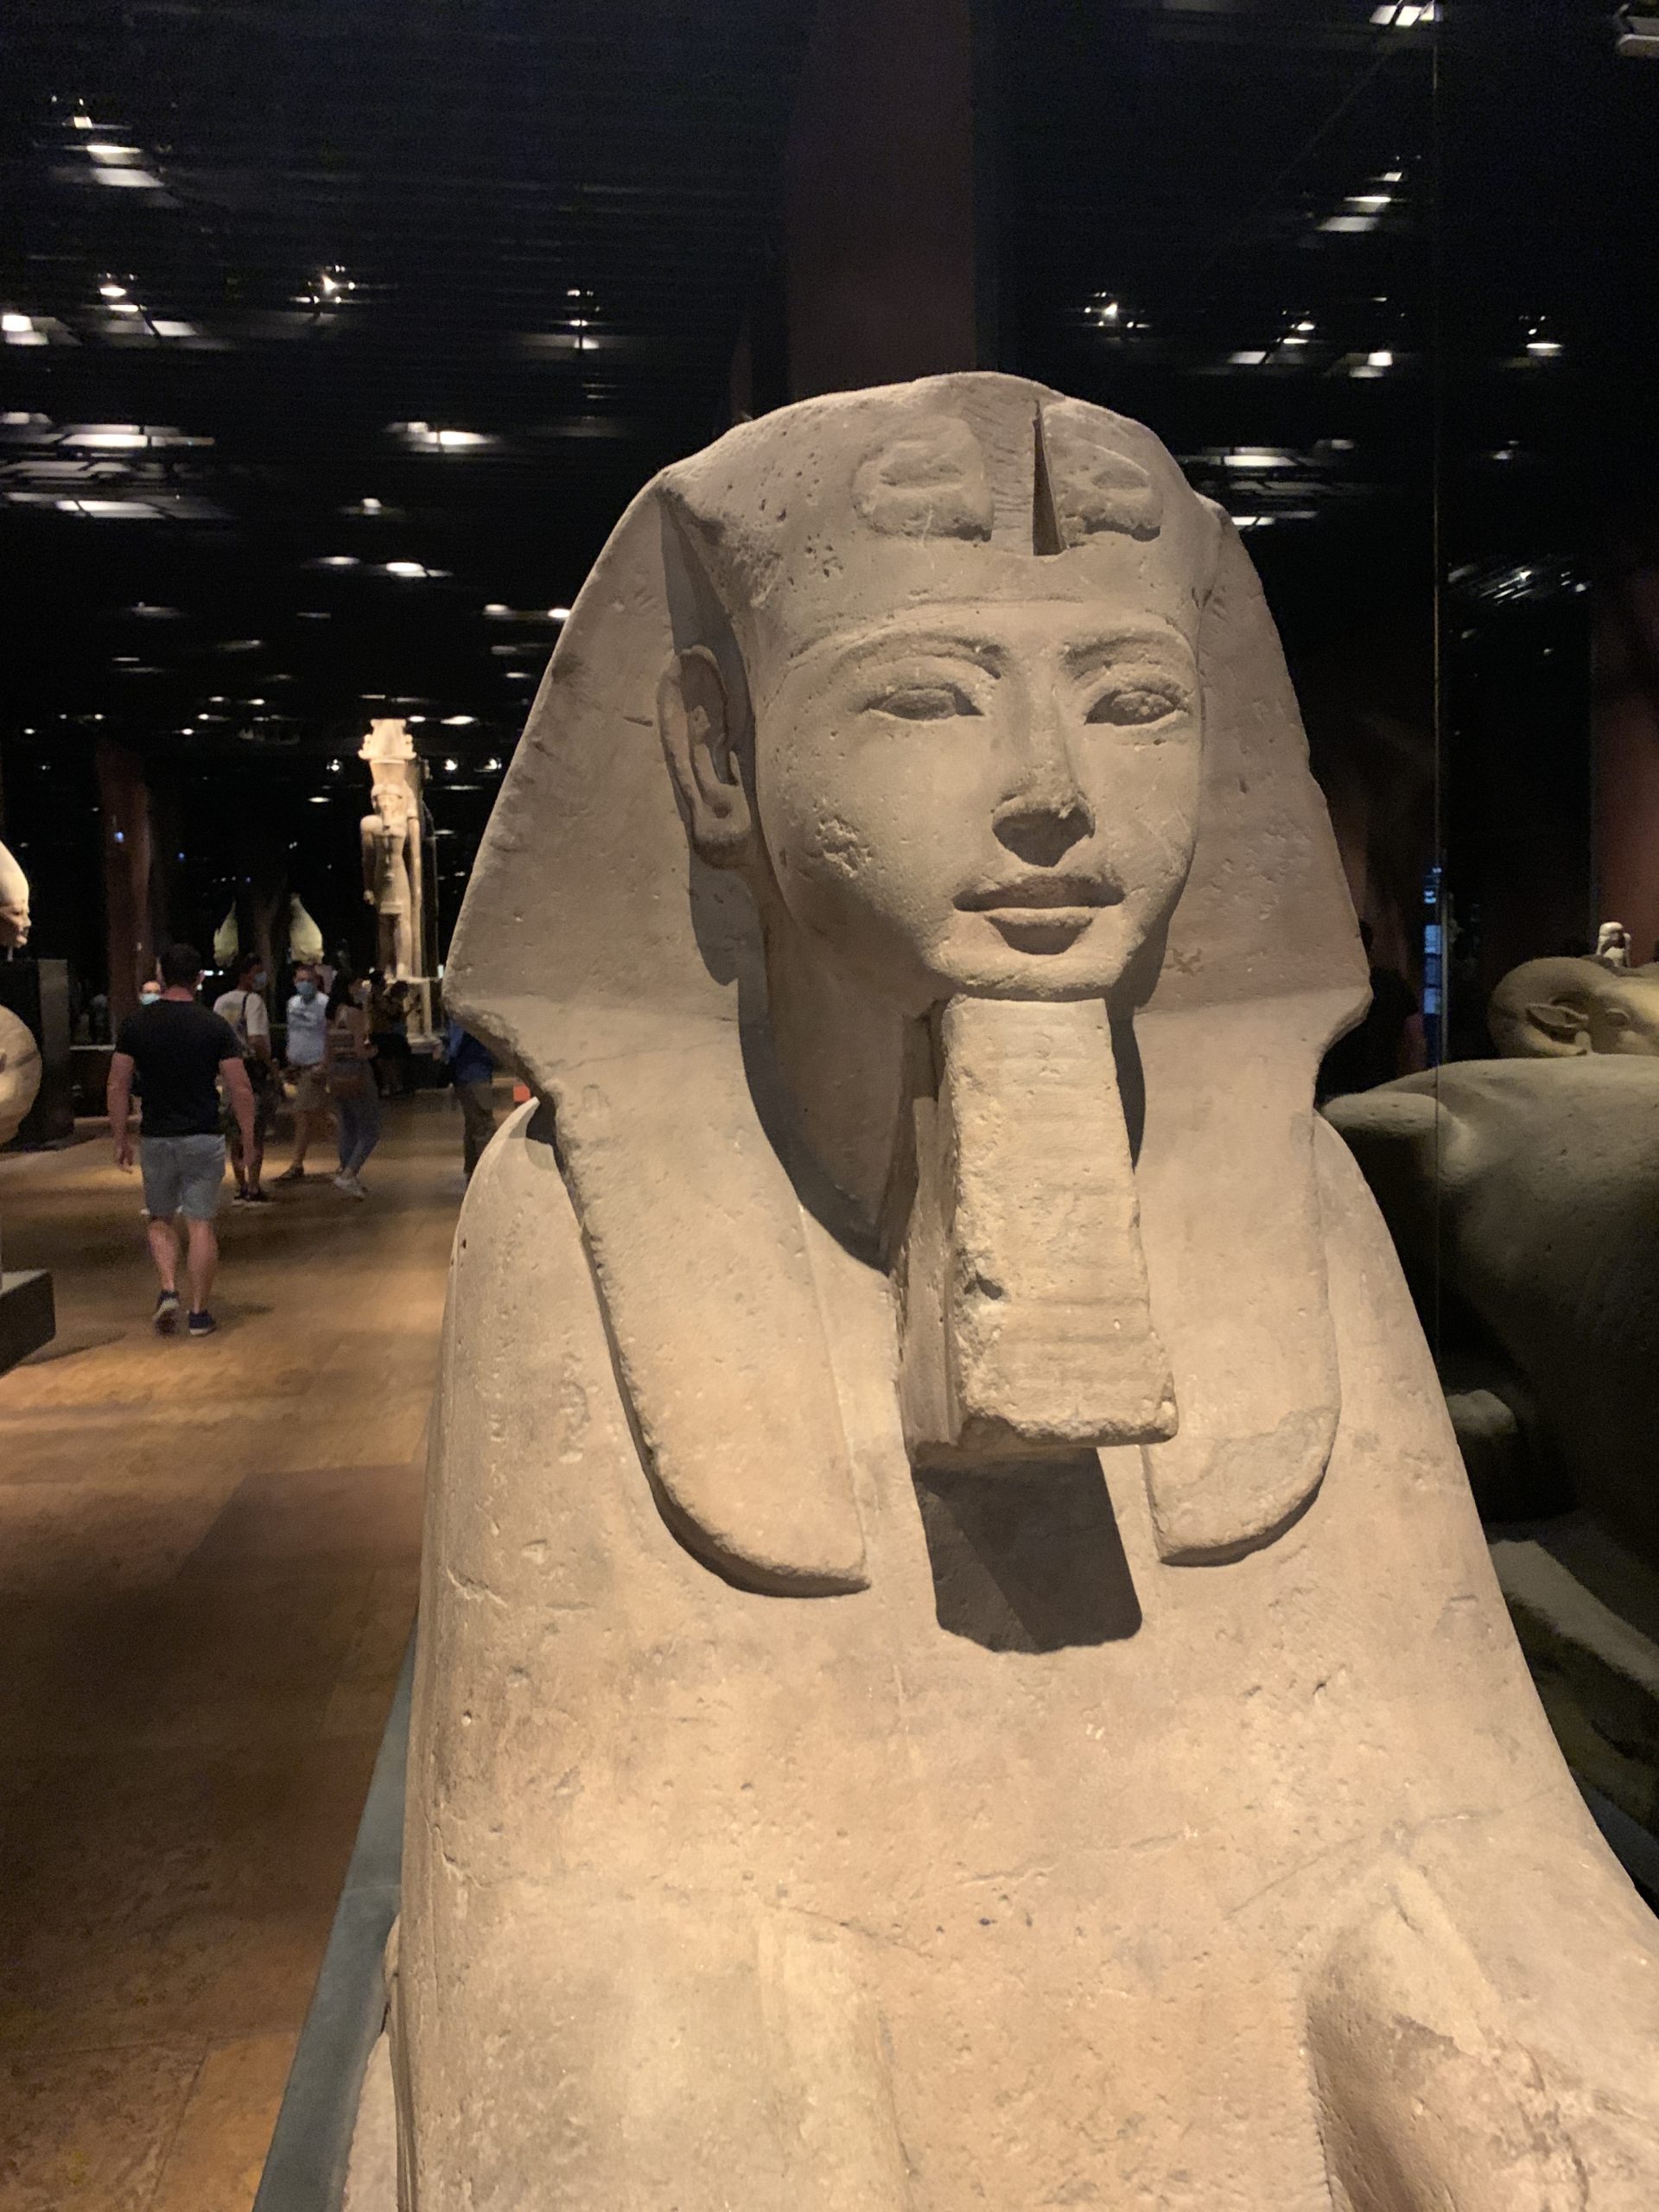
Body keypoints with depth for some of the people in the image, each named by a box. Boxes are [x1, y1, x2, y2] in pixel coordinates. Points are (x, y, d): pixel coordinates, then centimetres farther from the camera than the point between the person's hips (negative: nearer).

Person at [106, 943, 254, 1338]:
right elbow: (241, 1090, -6)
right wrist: (248, 1137, 5)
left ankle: (168, 1290, 0)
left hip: (156, 1139, 1)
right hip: (204, 1140, -1)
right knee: (201, 1224, 4)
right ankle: (199, 1313, 7)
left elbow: (118, 1087, -1)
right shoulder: (216, 1026, -5)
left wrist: (120, 1138, 8)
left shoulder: (135, 1024, -1)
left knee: (160, 1219, 18)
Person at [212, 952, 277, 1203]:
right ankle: (253, 1190, -2)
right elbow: (257, 1041, -22)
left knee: (236, 1135, 14)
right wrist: (271, 1065, -11)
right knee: (256, 1135, -1)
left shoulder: (220, 1002, 10)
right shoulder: (253, 1001, -13)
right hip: (254, 1071, -7)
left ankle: (240, 1188, 19)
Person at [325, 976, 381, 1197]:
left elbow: (326, 1056, 11)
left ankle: (354, 1181, 19)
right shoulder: (355, 1013, -13)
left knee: (348, 1133, 15)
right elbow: (360, 1051, -17)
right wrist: (373, 1050, 2)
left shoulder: (332, 1015, 9)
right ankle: (347, 1176, -14)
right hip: (357, 1077, -8)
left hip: (336, 1078, 8)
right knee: (370, 1133, -1)